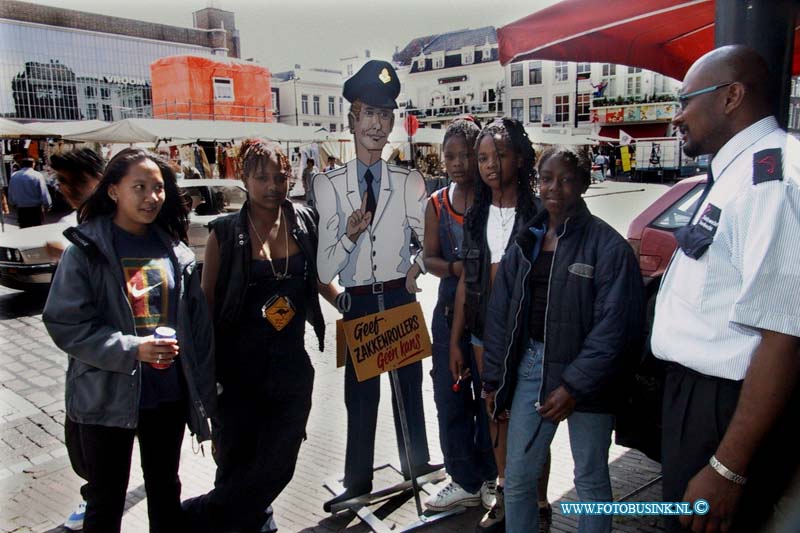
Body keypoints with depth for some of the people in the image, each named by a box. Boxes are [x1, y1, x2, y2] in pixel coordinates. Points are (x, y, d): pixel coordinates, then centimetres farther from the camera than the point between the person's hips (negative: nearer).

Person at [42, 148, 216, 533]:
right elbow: (65, 324, -12)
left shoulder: (175, 251, 2)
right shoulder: (86, 251, -9)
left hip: (168, 396, 4)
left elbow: (198, 324, 3)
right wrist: (132, 349, -24)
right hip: (107, 399, -3)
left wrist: (203, 393, 2)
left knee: (165, 490, 21)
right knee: (106, 501, 14)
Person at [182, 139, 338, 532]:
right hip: (239, 367, -3)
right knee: (236, 465, 5)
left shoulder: (305, 223, 1)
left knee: (277, 465, 6)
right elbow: (206, 303, -2)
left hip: (291, 364, 3)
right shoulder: (225, 232, -6)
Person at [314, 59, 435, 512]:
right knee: (360, 393, 10)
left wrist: (418, 266, -8)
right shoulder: (329, 185, -4)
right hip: (357, 303, 0)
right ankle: (358, 483, 28)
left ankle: (417, 465, 37)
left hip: (401, 298, 1)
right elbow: (325, 270, -8)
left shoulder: (410, 183, -1)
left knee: (410, 385, 15)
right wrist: (349, 235, -25)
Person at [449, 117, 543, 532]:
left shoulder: (538, 214, -9)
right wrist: (455, 340, 8)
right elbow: (466, 279, 7)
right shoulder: (476, 214, 5)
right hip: (484, 331, 5)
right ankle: (504, 495, 34)